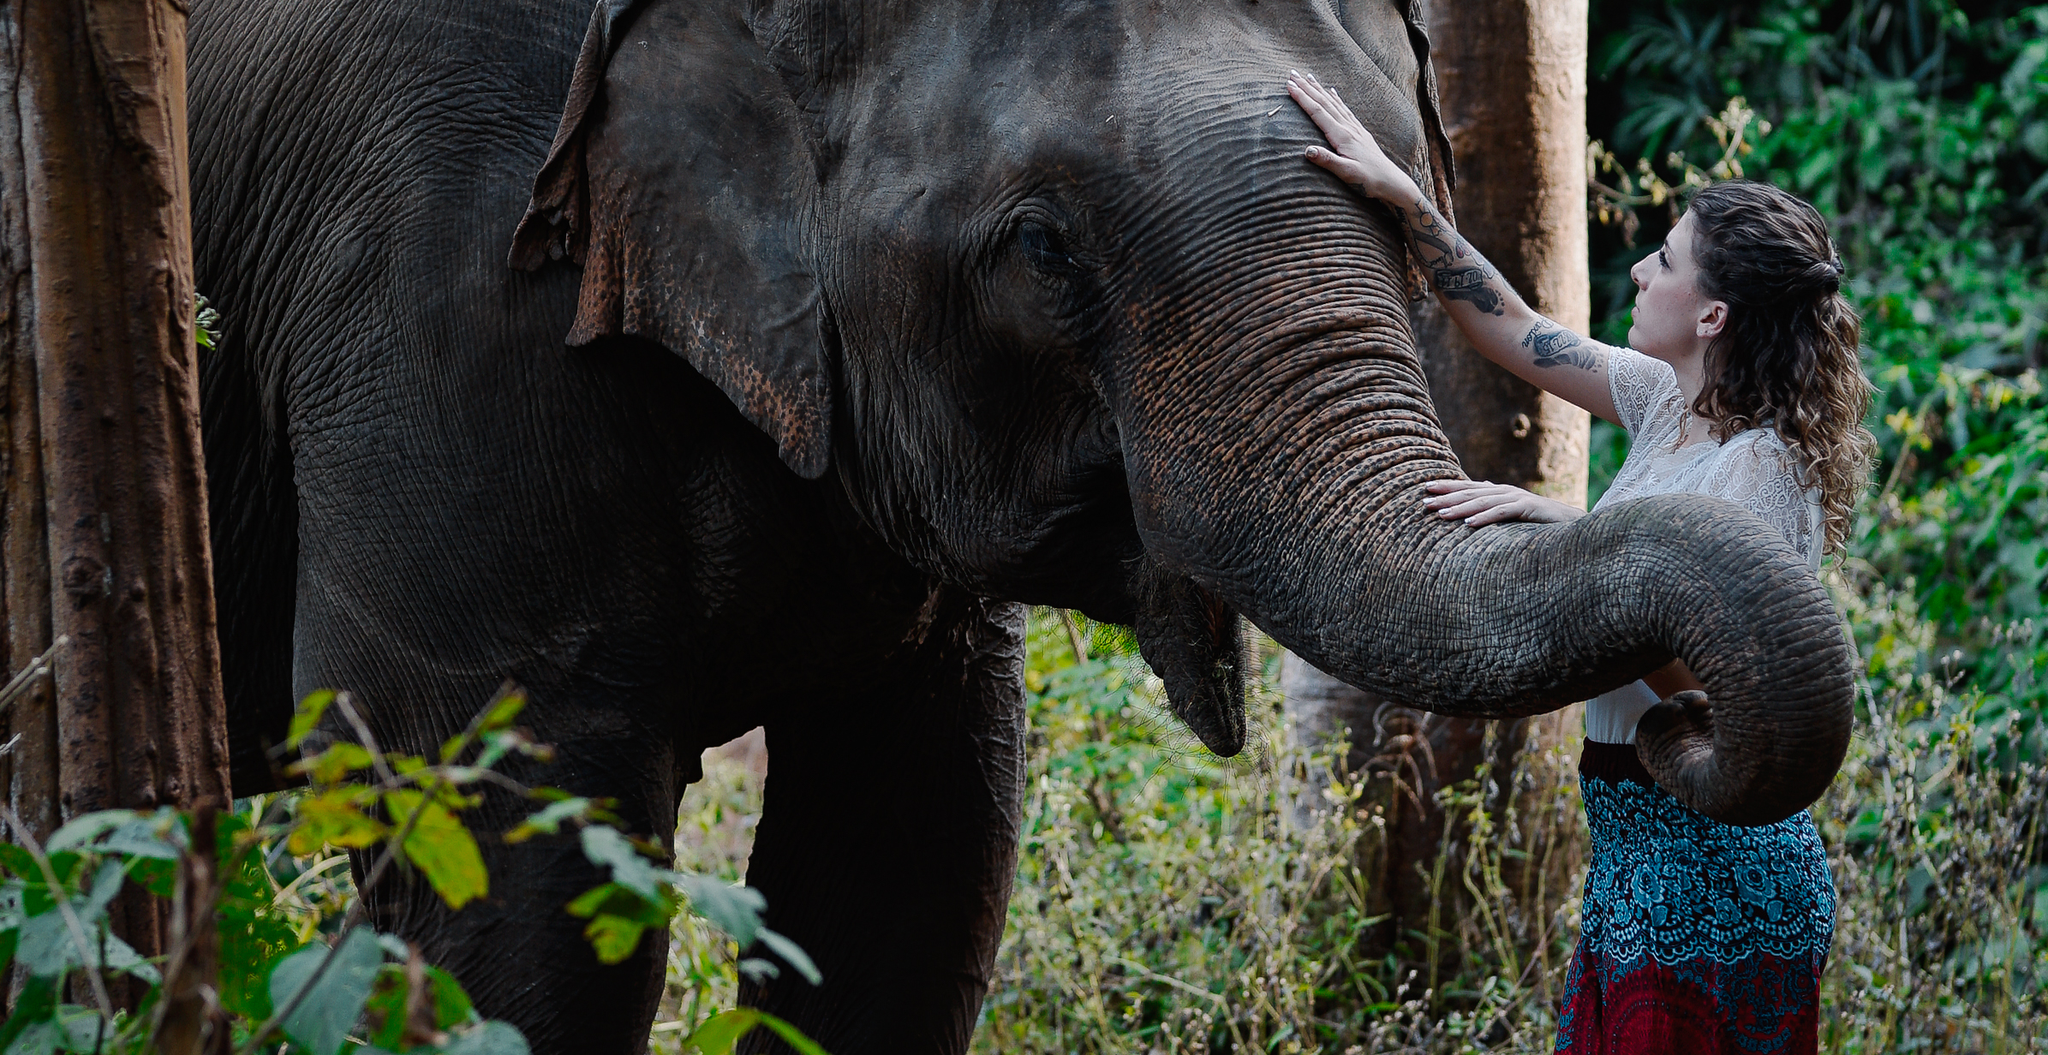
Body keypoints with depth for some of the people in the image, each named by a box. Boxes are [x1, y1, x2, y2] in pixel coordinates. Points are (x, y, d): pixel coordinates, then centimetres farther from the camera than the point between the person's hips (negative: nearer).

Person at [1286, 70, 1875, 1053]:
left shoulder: (1761, 467, -19)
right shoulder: (1674, 404, 7)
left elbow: (1693, 668, -26)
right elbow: (1517, 334, 16)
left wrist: (1563, 533, -27)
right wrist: (1402, 197, 10)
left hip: (1712, 864, -9)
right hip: (1640, 851, 9)